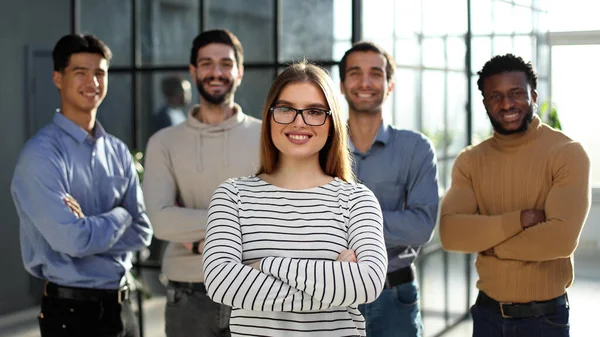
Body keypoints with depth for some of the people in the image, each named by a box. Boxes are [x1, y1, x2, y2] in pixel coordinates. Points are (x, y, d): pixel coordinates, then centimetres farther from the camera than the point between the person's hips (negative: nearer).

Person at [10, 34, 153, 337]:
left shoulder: (117, 151, 6)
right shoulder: (41, 155, -14)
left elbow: (141, 232, 3)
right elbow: (74, 240, -21)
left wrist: (90, 228, -13)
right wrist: (119, 217, -4)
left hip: (120, 304, 6)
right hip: (72, 310, -6)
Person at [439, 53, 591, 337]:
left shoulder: (567, 153, -11)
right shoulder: (469, 160, 1)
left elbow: (562, 237, -23)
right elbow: (450, 233, -12)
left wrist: (486, 241, -12)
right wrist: (521, 218, -22)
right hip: (487, 311, 3)